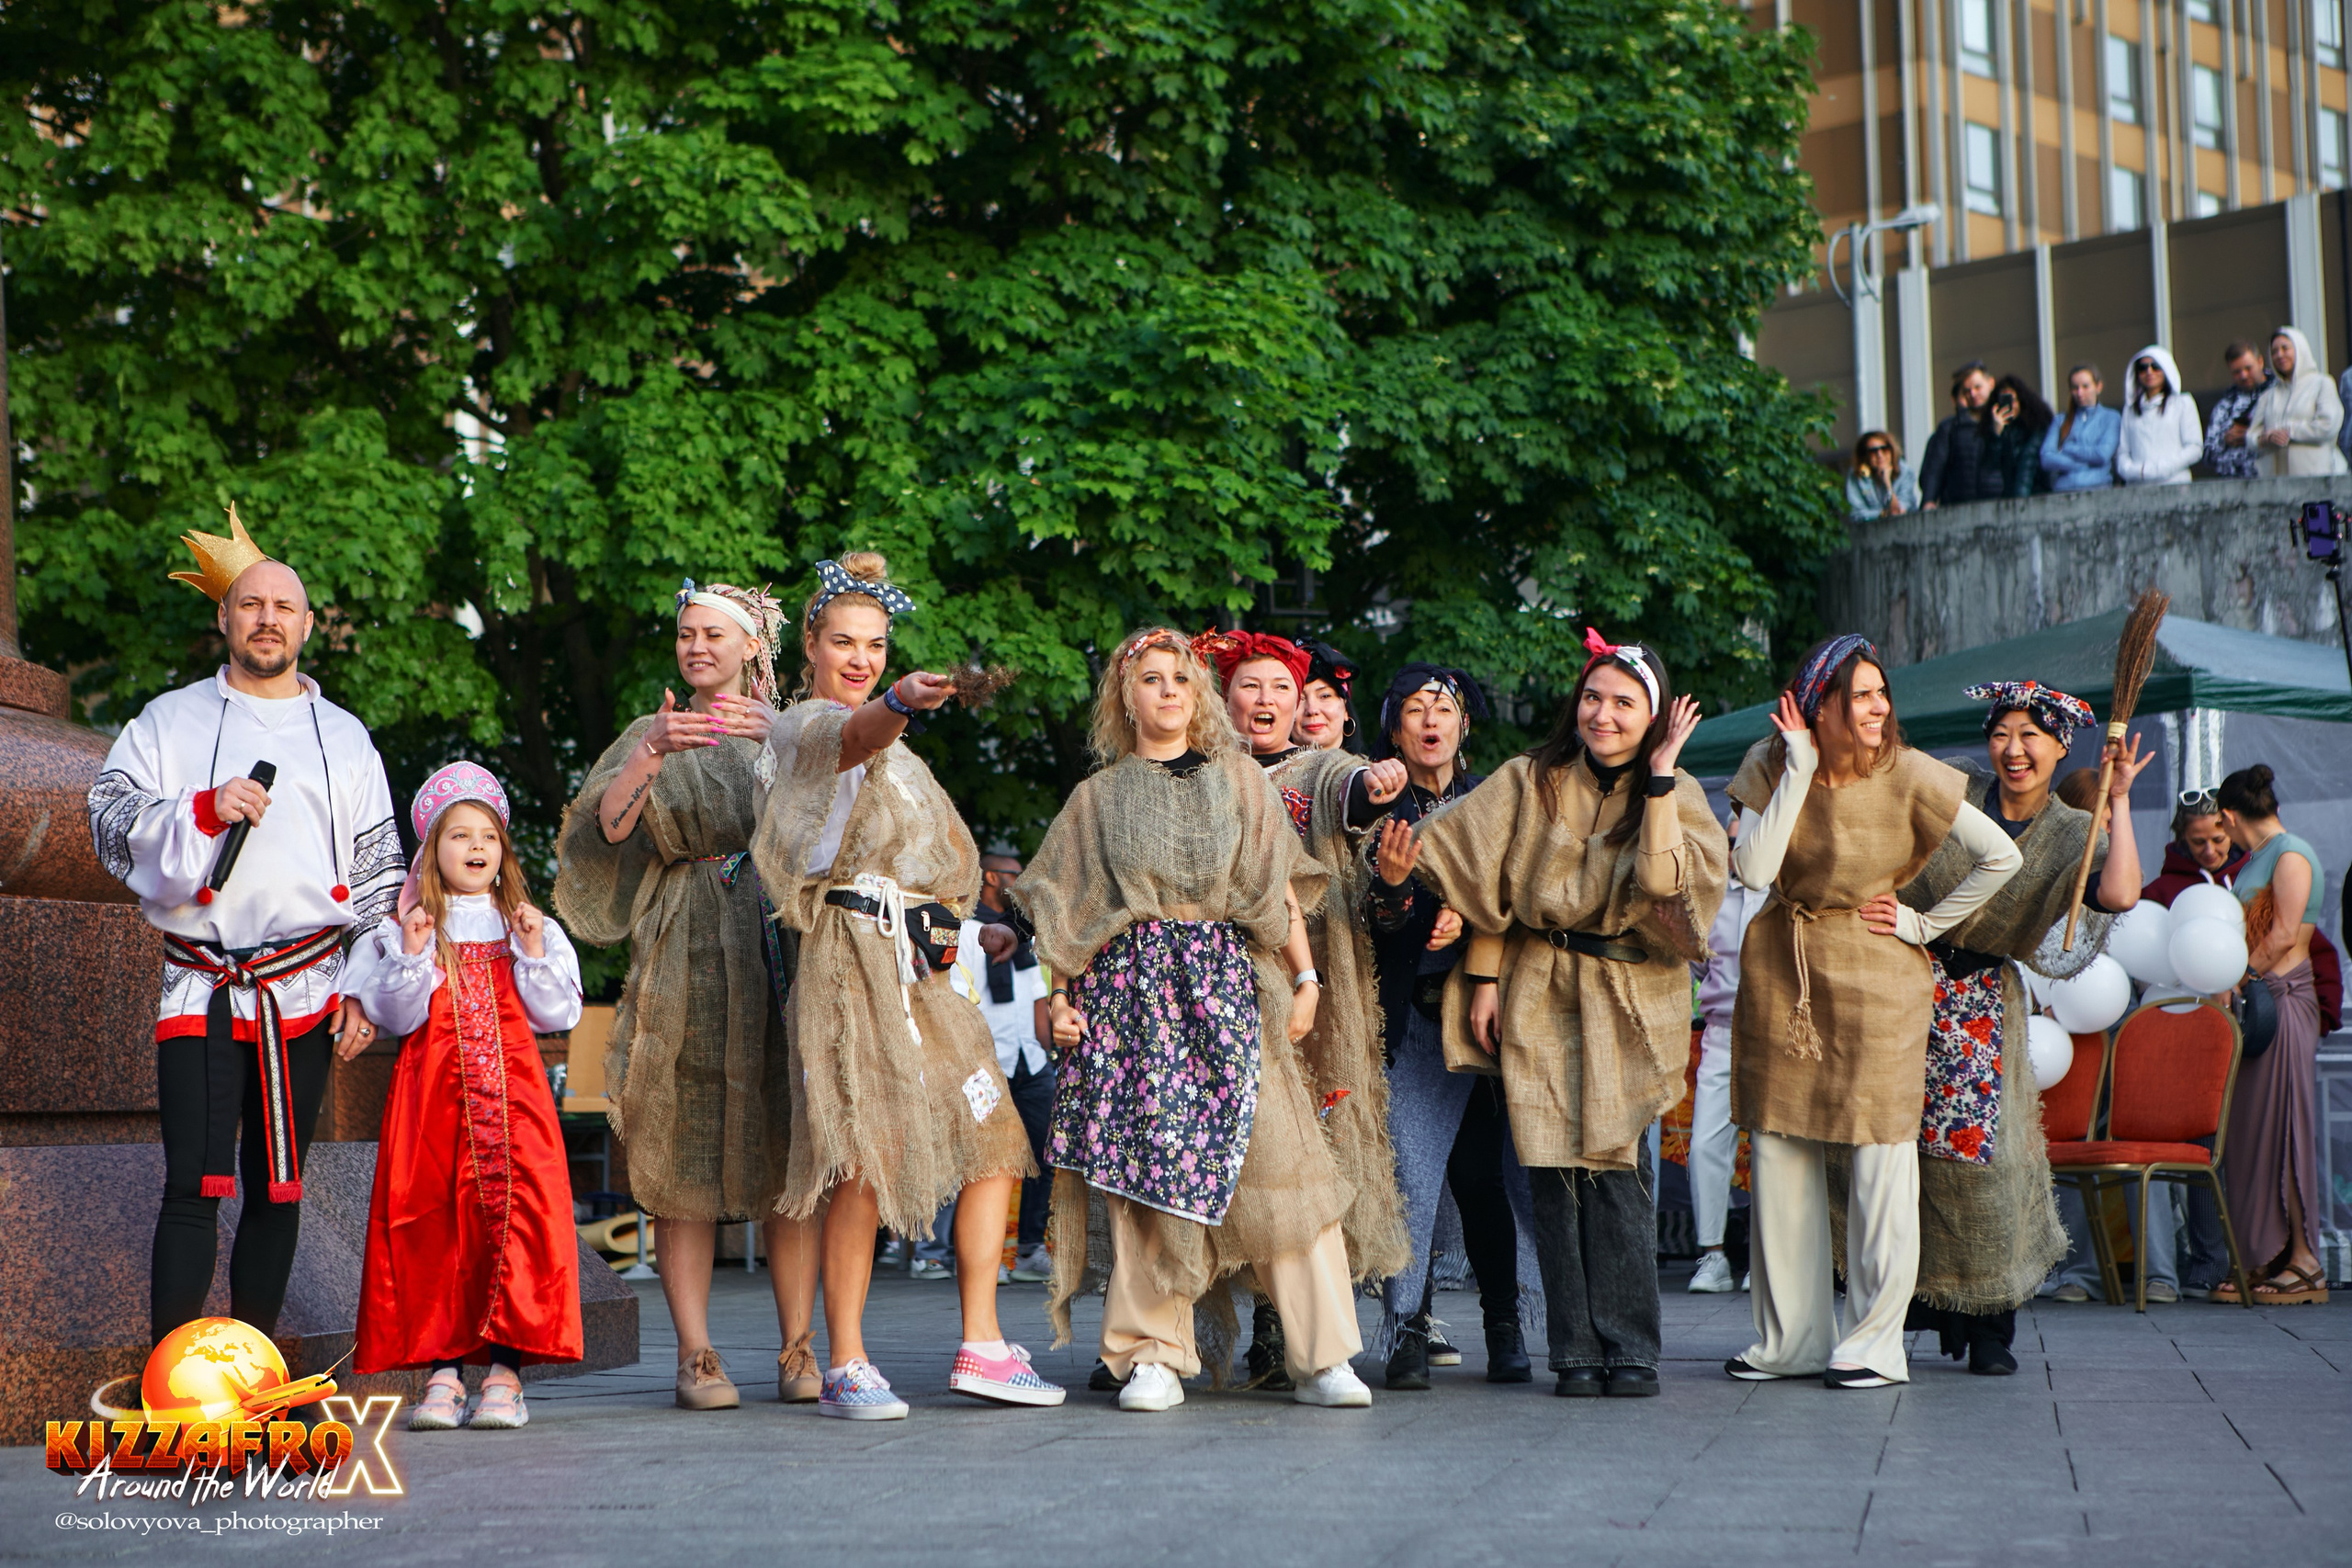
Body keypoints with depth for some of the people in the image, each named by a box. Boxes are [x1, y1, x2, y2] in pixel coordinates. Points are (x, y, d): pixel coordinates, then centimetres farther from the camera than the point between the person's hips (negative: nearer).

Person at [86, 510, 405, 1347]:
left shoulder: (344, 737, 15)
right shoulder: (170, 721, 9)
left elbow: (380, 869, 15)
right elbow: (111, 822, -1)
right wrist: (204, 810, -17)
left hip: (306, 988, 3)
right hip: (202, 987, -3)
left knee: (278, 1190, 7)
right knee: (195, 1186, -12)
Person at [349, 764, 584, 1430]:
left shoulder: (532, 929, 12)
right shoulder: (402, 932, 8)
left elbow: (559, 1013, 4)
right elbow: (399, 1017, 0)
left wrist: (533, 953, -7)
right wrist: (412, 955, -12)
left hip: (513, 1092, 1)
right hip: (433, 1093, -1)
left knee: (515, 1215, -10)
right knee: (434, 1223, -6)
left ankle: (505, 1374, -7)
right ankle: (442, 1373, -2)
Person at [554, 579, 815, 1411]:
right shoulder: (653, 733, 16)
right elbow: (607, 823, -1)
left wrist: (777, 739, -18)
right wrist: (654, 751, -17)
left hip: (779, 946, 0)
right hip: (685, 958, 0)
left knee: (787, 1149, -5)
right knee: (686, 1151, -7)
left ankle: (798, 1348, -2)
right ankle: (696, 1352, -6)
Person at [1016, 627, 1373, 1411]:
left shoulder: (1239, 778, 15)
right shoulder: (1098, 797, 15)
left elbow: (1281, 887, 13)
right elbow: (1066, 909, 13)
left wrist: (1305, 976, 5)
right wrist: (1059, 994, 2)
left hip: (1229, 985, 0)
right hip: (1132, 985, 0)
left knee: (1275, 1155, -10)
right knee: (1147, 1165, -8)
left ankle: (1319, 1356, -9)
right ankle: (1153, 1356, -3)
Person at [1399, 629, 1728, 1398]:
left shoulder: (1677, 796, 3)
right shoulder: (1530, 782, 4)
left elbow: (1665, 886, -14)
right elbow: (1487, 878, 6)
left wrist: (1659, 781, -13)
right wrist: (1484, 975, -1)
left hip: (1628, 1002, -1)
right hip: (1539, 996, 1)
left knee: (1617, 1170, -11)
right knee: (1553, 1174, -4)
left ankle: (1629, 1350, -4)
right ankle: (1574, 1352, 1)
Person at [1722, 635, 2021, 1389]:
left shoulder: (1907, 776, -12)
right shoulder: (1771, 766, -5)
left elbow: (2001, 858, -6)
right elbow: (1752, 870, -18)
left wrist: (1925, 924, -4)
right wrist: (1800, 770, -18)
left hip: (1875, 975, -3)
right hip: (1781, 975, 3)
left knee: (1880, 1154, -4)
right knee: (1778, 1152, 7)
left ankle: (1875, 1341, 5)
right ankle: (1791, 1336, 17)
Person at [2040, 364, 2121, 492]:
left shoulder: (2111, 417, 13)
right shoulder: (2061, 421, 20)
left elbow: (2104, 454, -1)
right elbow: (2046, 459, 7)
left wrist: (2067, 449, 6)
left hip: (2097, 488, -1)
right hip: (2063, 489, 1)